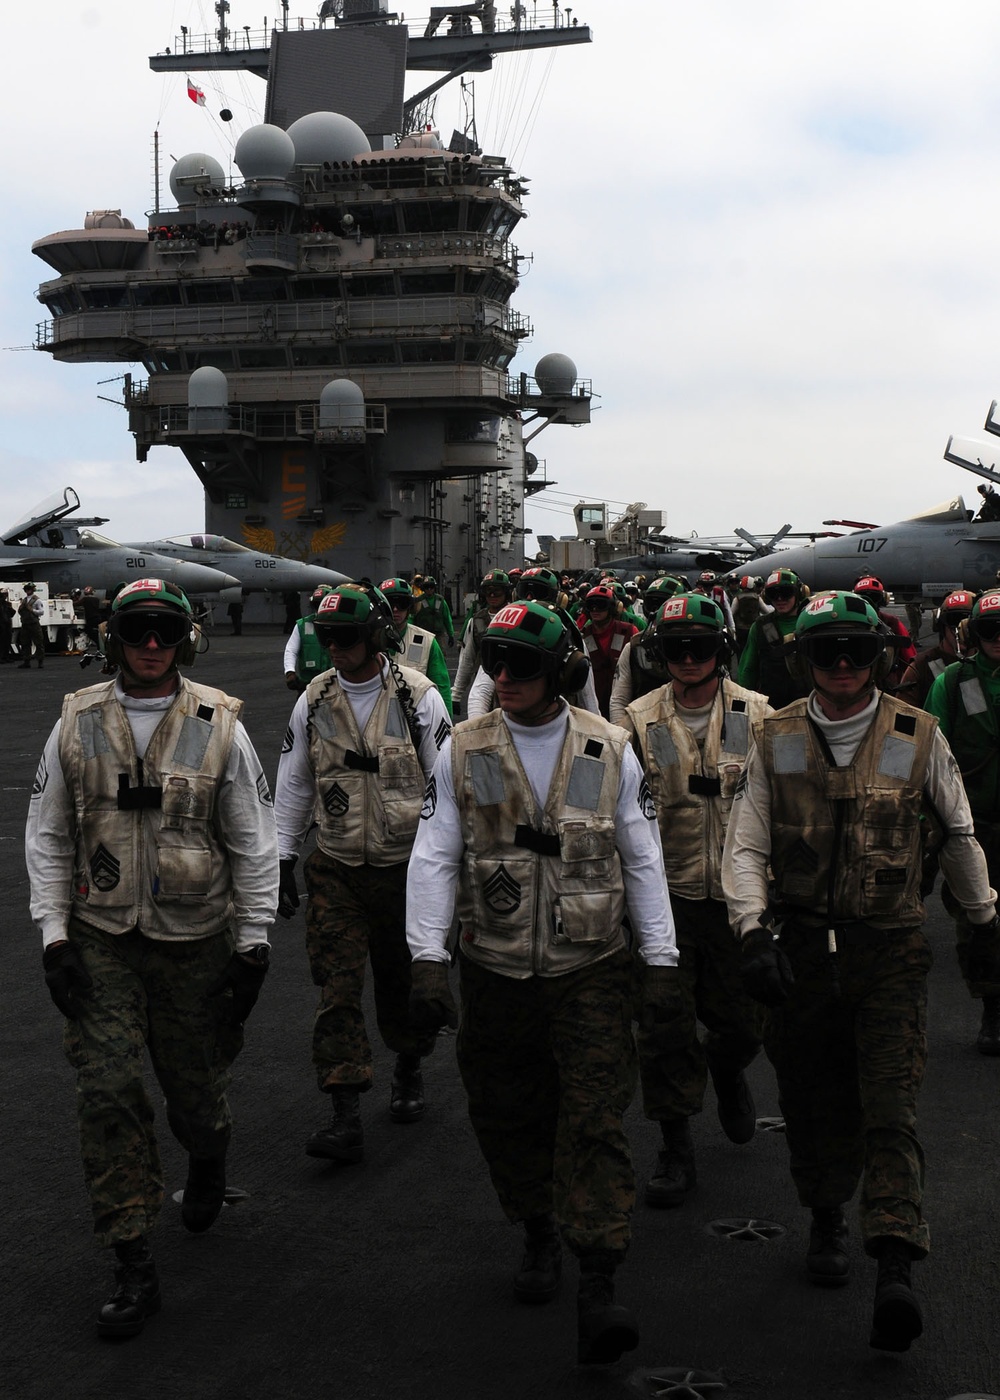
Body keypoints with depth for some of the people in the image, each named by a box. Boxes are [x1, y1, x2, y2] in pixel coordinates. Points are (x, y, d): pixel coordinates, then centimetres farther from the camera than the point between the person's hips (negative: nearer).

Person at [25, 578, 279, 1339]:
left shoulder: (220, 727, -5)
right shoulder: (77, 725, -1)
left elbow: (255, 842, 0)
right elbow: (48, 837, 5)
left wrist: (254, 945, -3)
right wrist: (54, 934, -2)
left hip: (196, 941, -1)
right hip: (102, 942, 1)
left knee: (195, 1083, 10)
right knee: (108, 1092, -4)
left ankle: (208, 1161, 48)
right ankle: (134, 1267, 6)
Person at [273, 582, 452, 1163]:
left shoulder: (418, 696, -7)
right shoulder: (315, 700, 2)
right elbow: (294, 783, 10)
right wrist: (284, 859, 9)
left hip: (405, 866, -2)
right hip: (336, 869, 2)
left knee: (403, 981, 12)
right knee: (338, 989, -5)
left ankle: (409, 1071, 38)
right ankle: (346, 1115, -3)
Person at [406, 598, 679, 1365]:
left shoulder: (610, 752, -2)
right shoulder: (463, 752, -1)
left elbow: (644, 862, 3)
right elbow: (434, 859, -1)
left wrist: (661, 964, 1)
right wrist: (427, 961, -9)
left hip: (591, 969, -1)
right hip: (496, 971, 2)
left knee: (595, 1121, -6)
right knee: (509, 1115, 12)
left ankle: (600, 1288, -4)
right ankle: (539, 1237, 36)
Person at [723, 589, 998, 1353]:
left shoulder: (918, 735, -1)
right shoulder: (777, 739, 1)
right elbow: (745, 847, 2)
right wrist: (754, 933, -12)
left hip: (892, 951, -2)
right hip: (805, 946, 2)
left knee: (891, 1110, -8)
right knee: (815, 1103, 12)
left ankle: (896, 1269, -12)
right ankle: (827, 1220, 35)